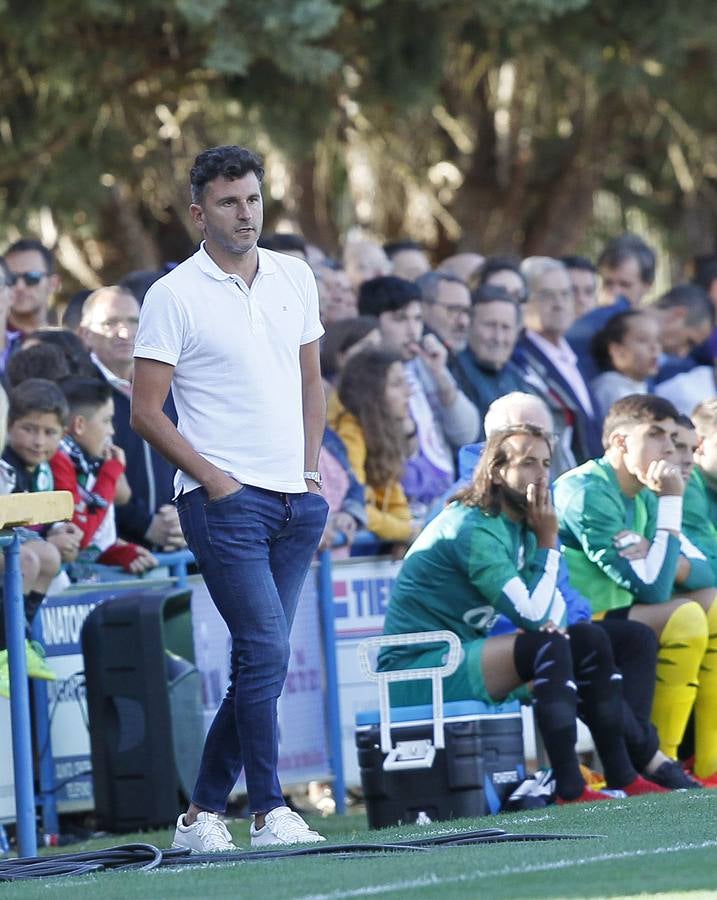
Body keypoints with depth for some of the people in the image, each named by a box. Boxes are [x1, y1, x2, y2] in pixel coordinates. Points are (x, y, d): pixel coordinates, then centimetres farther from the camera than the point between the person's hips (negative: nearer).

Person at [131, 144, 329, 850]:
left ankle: (202, 812, 14)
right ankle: (268, 813, -7)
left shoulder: (294, 278, 12)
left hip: (294, 502, 6)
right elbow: (146, 413, -5)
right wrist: (214, 478, -11)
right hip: (224, 501, -6)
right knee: (265, 651, -14)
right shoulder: (174, 295, -5)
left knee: (259, 662, 6)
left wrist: (310, 471, 9)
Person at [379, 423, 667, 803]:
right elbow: (531, 614, -22)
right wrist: (548, 542, -15)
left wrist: (550, 621, -12)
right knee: (547, 646, -28)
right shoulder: (474, 530, -21)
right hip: (415, 670, -10)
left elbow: (553, 604, 12)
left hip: (461, 655, 10)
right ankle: (569, 788, -31)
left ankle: (623, 777, 3)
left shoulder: (520, 526, 9)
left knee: (589, 638, 4)